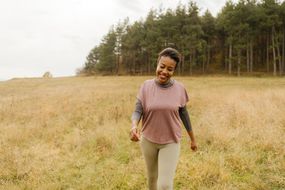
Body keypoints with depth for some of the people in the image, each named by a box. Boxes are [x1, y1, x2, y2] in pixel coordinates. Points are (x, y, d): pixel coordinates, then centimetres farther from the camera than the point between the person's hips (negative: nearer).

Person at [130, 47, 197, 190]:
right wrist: (134, 126, -33)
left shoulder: (179, 89, -8)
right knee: (152, 177, 20)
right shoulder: (146, 86, -8)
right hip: (148, 140, 2)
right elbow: (138, 111, -11)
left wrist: (192, 139, 11)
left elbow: (184, 114, 3)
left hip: (171, 142, -1)